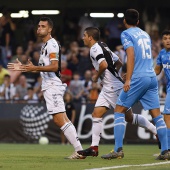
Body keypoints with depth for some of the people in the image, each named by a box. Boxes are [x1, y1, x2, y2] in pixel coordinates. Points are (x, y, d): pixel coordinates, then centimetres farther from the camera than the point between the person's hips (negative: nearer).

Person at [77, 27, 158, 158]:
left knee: (129, 117, -4)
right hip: (108, 88, 10)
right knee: (96, 114, 5)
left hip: (114, 87, -10)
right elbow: (119, 63, 22)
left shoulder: (95, 48, -12)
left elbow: (104, 65, -27)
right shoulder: (103, 47, 18)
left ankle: (157, 131, 4)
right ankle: (94, 148, 1)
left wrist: (96, 76, -10)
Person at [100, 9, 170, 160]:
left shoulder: (126, 34, -1)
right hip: (152, 77, 6)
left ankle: (118, 150, -7)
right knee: (157, 115, 6)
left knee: (119, 111, 2)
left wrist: (128, 79, -19)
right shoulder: (145, 34, 19)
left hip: (138, 78, -6)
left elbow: (131, 55, -13)